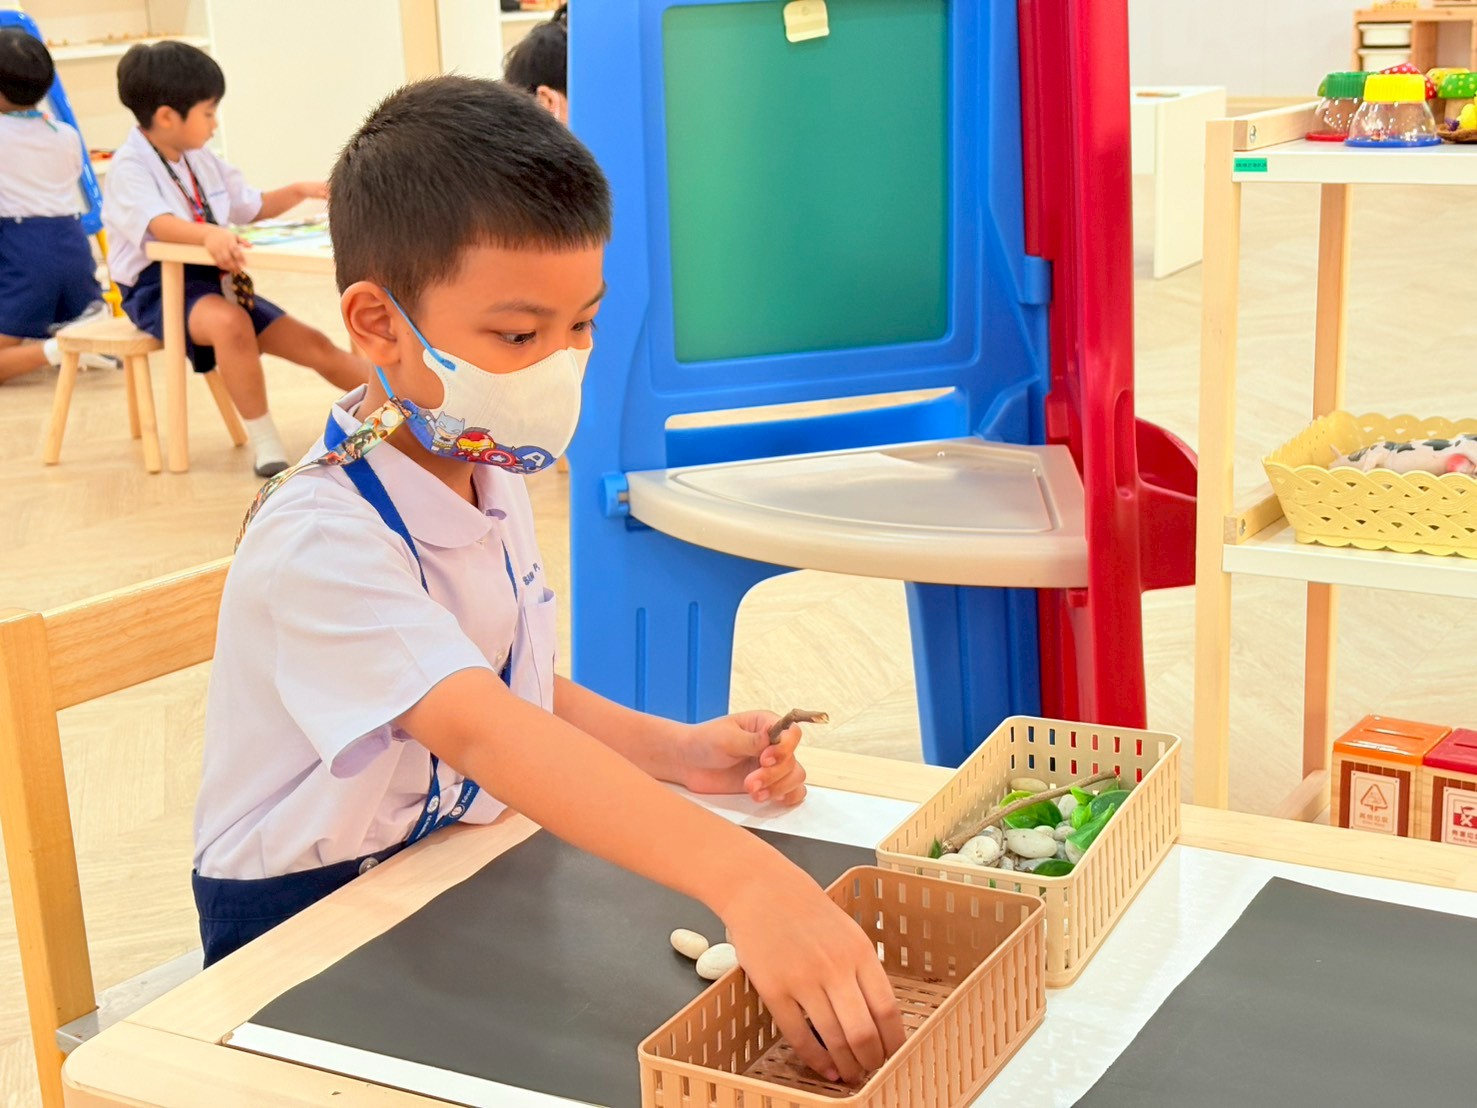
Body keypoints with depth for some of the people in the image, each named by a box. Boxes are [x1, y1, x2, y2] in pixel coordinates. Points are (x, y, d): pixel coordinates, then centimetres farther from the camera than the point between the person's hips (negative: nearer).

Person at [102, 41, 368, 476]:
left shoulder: (201, 162, 11)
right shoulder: (130, 167, -14)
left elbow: (253, 206, 25)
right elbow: (157, 224, -34)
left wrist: (299, 191, 8)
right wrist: (209, 234, -53)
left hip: (213, 279, 7)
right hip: (159, 286, -7)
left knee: (312, 343, 0)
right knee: (230, 322, -39)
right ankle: (264, 442, -29)